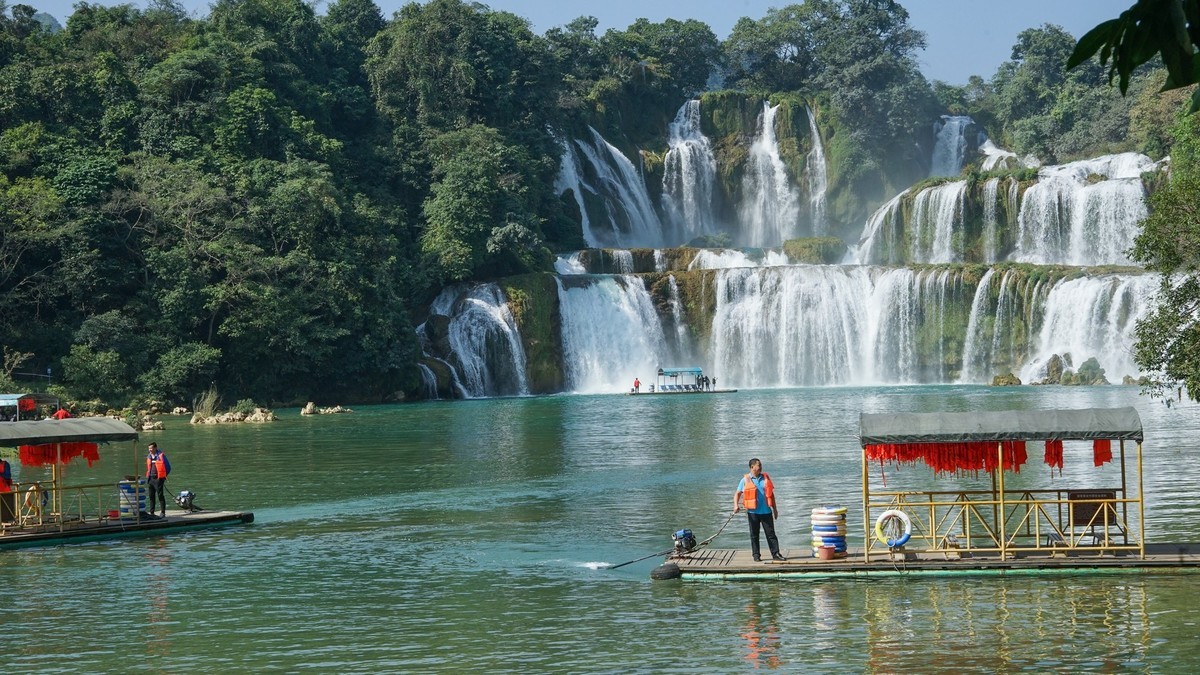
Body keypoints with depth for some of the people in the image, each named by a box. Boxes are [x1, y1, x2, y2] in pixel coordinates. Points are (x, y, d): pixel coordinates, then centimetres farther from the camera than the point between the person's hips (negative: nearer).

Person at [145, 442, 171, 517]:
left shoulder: (161, 455, -7)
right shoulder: (149, 457, 13)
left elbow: (168, 467, -3)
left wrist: (164, 476, 0)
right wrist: (148, 477, 14)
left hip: (158, 478, -6)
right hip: (151, 479, 6)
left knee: (160, 496, -7)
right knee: (151, 496, 8)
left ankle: (163, 512, -4)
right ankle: (151, 512, 13)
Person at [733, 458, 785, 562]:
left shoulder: (766, 478, 9)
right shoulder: (745, 480, 0)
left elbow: (771, 494, 15)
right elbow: (737, 494, 2)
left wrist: (775, 508, 14)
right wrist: (736, 505, -16)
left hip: (766, 511, 2)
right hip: (753, 512, -2)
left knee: (771, 533, 1)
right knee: (754, 535, 5)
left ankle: (776, 554, 2)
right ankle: (756, 555, 12)